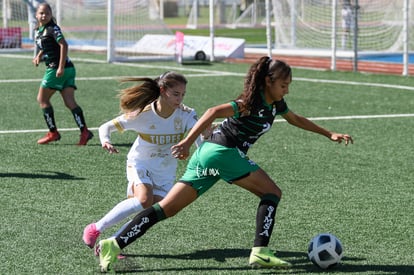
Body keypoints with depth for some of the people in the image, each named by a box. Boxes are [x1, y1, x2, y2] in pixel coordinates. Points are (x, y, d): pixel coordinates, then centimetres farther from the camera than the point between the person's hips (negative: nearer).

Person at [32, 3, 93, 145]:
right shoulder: (38, 30, 17)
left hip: (56, 69, -8)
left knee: (42, 99, 2)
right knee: (69, 102, -3)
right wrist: (39, 56, 13)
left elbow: (64, 45, -21)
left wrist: (61, 67, -26)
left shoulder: (52, 28, -10)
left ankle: (53, 133, 7)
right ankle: (84, 131, -14)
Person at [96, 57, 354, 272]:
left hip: (206, 155, 9)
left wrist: (330, 134, 39)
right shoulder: (252, 102, -11)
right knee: (272, 192, -2)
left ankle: (115, 244, -4)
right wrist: (187, 143, -27)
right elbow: (214, 112, -21)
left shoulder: (276, 104, 18)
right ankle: (260, 251, -9)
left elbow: (297, 120, 36)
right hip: (222, 153, -9)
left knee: (167, 208, 2)